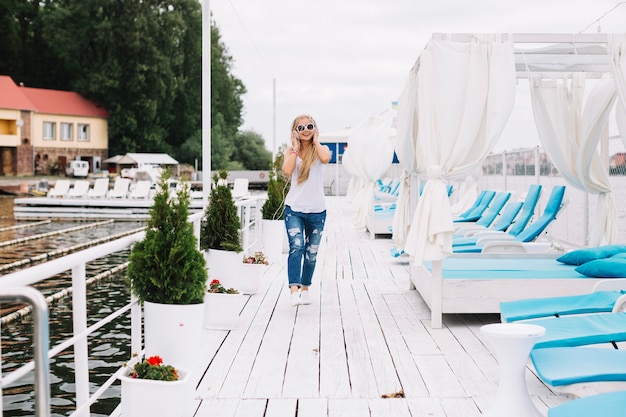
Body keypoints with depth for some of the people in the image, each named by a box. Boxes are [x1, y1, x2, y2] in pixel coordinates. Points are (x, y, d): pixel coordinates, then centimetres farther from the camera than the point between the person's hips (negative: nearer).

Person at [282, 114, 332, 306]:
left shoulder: (321, 148, 4)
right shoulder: (290, 151, 6)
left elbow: (325, 159, -22)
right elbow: (287, 170, -15)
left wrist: (315, 141, -7)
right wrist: (295, 147, -6)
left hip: (317, 210, 1)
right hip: (294, 208, -1)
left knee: (311, 252, 11)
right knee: (296, 246, -20)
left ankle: (305, 287, 28)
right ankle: (294, 289, -27)